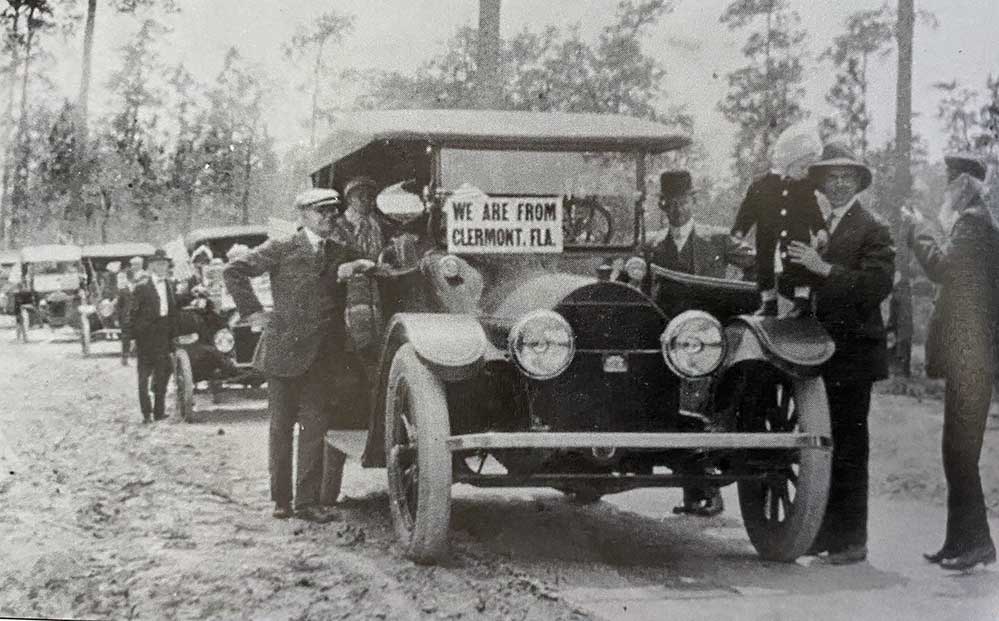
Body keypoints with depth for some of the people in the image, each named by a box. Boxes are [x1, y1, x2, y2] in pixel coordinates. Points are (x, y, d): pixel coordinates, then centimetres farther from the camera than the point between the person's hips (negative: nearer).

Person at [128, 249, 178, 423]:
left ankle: (159, 412, 15)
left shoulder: (169, 285, 12)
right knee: (144, 375, 0)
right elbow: (133, 313, -4)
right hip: (146, 336, -5)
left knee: (163, 374, 7)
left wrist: (173, 335, 11)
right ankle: (146, 413, 4)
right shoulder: (142, 287, -5)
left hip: (164, 336, 5)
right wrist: (131, 336, -9)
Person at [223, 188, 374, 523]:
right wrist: (253, 311, -3)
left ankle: (308, 501, 4)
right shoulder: (282, 249, 1)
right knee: (281, 425, 6)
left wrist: (358, 265, -10)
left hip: (322, 356, 3)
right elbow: (234, 270, 0)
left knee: (314, 426, 0)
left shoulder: (341, 253, 13)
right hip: (284, 350, -2)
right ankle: (281, 498, 15)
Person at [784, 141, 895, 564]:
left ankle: (852, 540, 2)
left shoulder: (872, 231, -6)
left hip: (854, 351, -6)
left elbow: (878, 284, -21)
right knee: (835, 445, 12)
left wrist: (824, 268, -26)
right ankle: (829, 531, 19)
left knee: (849, 446, -4)